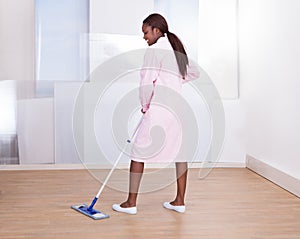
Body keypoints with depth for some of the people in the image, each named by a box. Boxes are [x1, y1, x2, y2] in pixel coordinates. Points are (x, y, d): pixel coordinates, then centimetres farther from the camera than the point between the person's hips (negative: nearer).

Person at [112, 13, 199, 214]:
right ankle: (180, 201, 18)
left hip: (158, 109, -8)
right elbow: (194, 73, 26)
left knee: (139, 151, 0)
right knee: (180, 152, 11)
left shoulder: (154, 49, -9)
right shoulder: (177, 50, 15)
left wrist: (145, 105, 0)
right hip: (178, 108, 8)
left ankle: (131, 203, 4)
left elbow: (147, 82, -14)